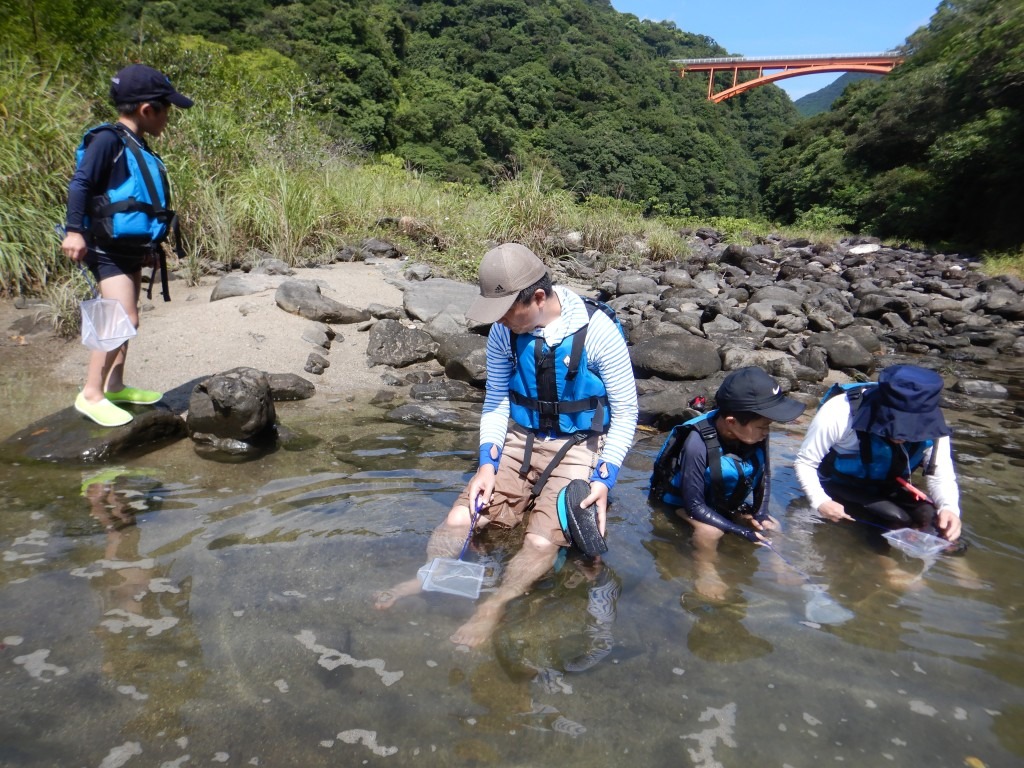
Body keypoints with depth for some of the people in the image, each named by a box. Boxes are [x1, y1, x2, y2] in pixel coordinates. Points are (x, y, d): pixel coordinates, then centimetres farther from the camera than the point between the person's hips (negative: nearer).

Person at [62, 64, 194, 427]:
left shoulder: (138, 148, 12)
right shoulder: (108, 139, -13)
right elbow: (80, 183, -18)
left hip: (132, 250, 9)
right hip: (108, 250, -9)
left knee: (124, 321, 15)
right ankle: (90, 394, -8)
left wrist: (148, 247, 22)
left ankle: (115, 386, 26)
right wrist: (74, 230, -26)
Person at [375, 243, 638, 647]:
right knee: (459, 519, -13)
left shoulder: (597, 332, -18)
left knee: (542, 543, -25)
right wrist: (488, 462, -10)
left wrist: (605, 480, -18)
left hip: (577, 448, -4)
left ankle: (491, 608, -23)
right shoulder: (504, 331, -7)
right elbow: (496, 401, 4)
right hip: (521, 440, 5)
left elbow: (625, 412, -10)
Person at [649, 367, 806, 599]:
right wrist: (741, 530, -29)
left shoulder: (755, 434, -23)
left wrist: (761, 514, -15)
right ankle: (706, 570, -7)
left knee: (772, 527, -4)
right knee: (710, 531, -31)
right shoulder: (698, 444, -38)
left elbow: (764, 477, -2)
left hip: (725, 500, 6)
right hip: (683, 502, -6)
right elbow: (695, 505, -30)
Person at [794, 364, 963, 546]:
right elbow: (805, 462, -19)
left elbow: (941, 476, -14)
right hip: (840, 487, -4)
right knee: (896, 520, -28)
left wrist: (949, 508, -35)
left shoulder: (930, 426, -20)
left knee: (929, 516, -22)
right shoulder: (839, 414, -31)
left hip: (887, 490, 4)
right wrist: (820, 501, -33)